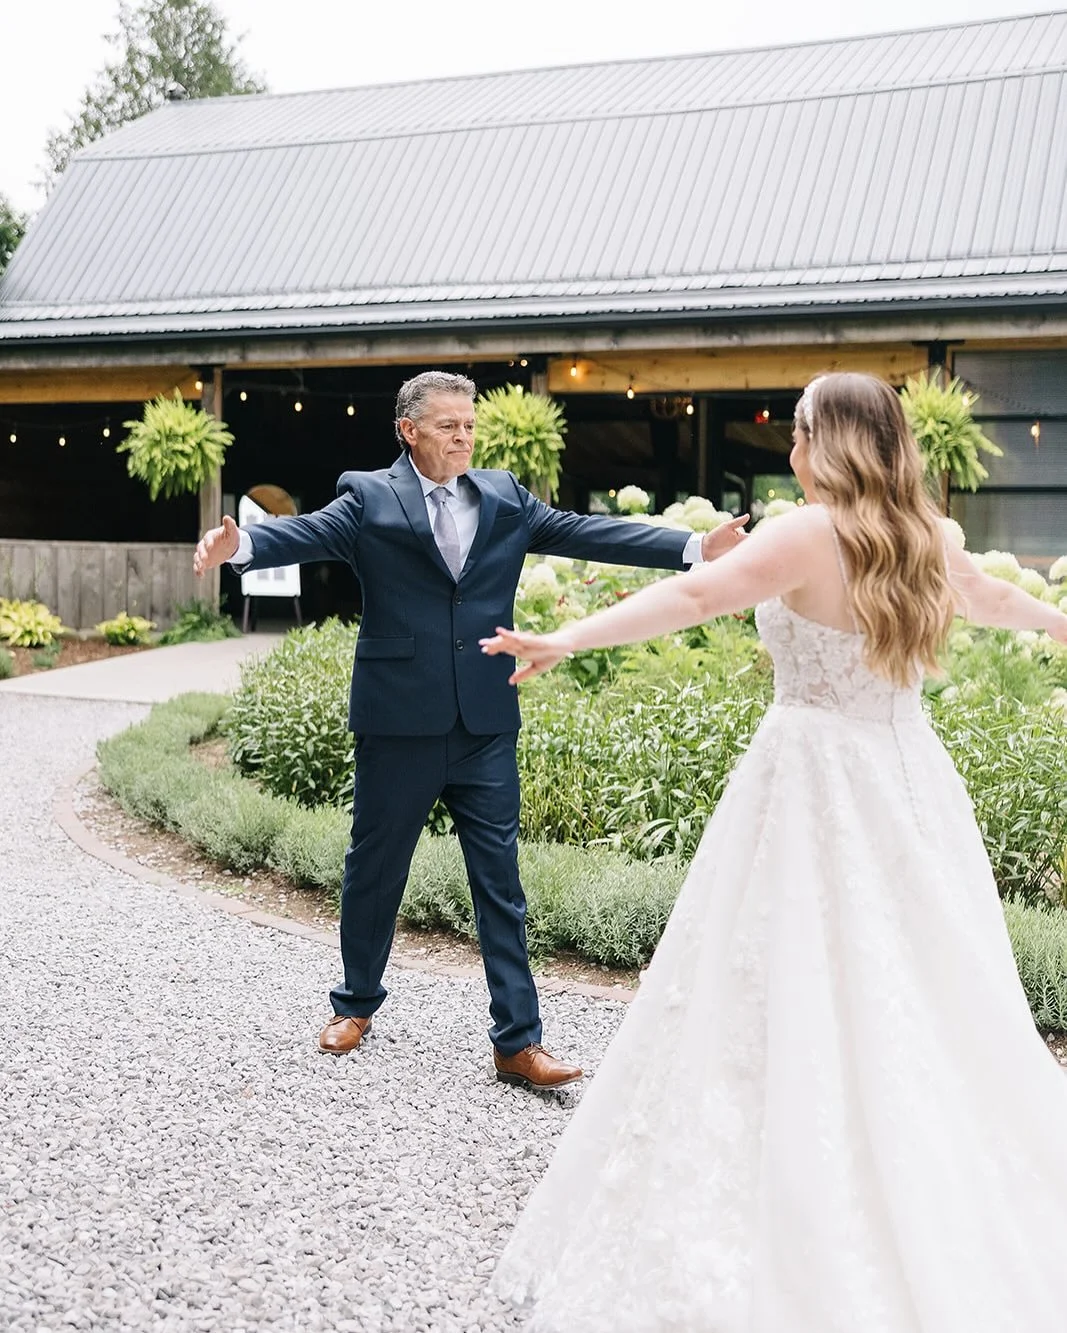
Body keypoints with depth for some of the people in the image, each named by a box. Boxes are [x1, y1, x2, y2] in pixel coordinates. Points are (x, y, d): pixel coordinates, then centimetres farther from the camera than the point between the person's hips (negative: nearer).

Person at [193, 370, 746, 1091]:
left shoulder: (505, 496, 9)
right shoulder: (368, 497, -3)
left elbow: (585, 532, 4)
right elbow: (307, 533, -18)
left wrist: (695, 546, -4)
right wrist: (240, 544, -40)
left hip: (487, 721, 3)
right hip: (399, 718, -2)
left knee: (500, 881, 3)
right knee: (375, 869, 13)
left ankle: (518, 1040, 10)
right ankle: (358, 1002, 35)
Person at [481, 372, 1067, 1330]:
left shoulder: (812, 534, -11)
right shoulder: (924, 539, 9)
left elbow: (692, 595, -24)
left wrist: (567, 641, -28)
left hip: (818, 779, -7)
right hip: (908, 777, 7)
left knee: (800, 1007, 0)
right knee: (926, 997, 13)